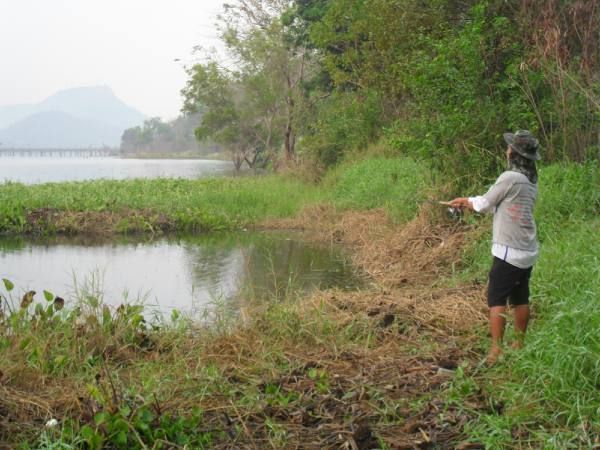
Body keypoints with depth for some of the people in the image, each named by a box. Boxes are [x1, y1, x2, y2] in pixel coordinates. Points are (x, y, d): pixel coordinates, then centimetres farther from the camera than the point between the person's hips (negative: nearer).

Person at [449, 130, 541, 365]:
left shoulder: (510, 178, -16)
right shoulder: (531, 181, 9)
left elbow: (484, 204, -6)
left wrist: (465, 201, 14)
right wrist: (466, 201, 18)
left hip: (509, 251, -8)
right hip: (528, 251, 8)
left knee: (496, 299, -4)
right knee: (520, 299, 15)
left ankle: (496, 351, -6)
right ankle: (520, 345, 25)